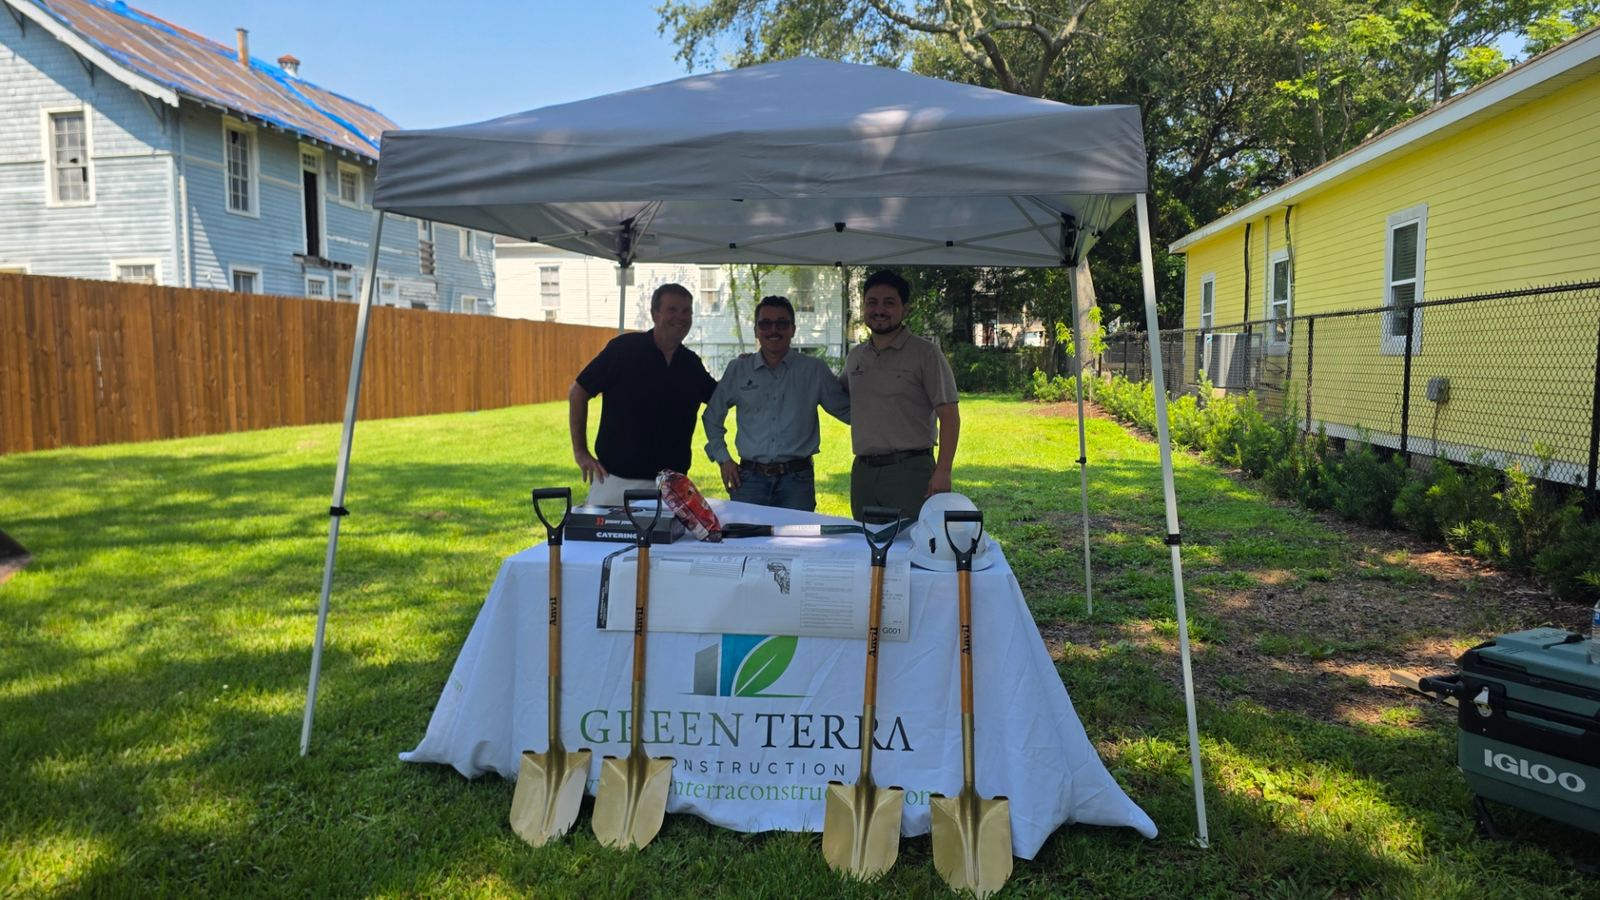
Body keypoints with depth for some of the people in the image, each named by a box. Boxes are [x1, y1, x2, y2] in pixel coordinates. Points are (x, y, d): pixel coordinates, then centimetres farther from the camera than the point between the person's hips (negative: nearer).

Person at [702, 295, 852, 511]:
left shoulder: (814, 370, 6)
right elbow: (712, 416, 20)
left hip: (796, 480, -1)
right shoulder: (738, 370, 9)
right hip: (750, 479, 1)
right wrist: (723, 459, 12)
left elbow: (847, 411, 10)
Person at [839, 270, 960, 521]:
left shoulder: (925, 353, -3)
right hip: (863, 471, 6)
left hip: (910, 471, -5)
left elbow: (949, 416, -8)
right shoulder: (855, 356, 14)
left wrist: (943, 472, -17)